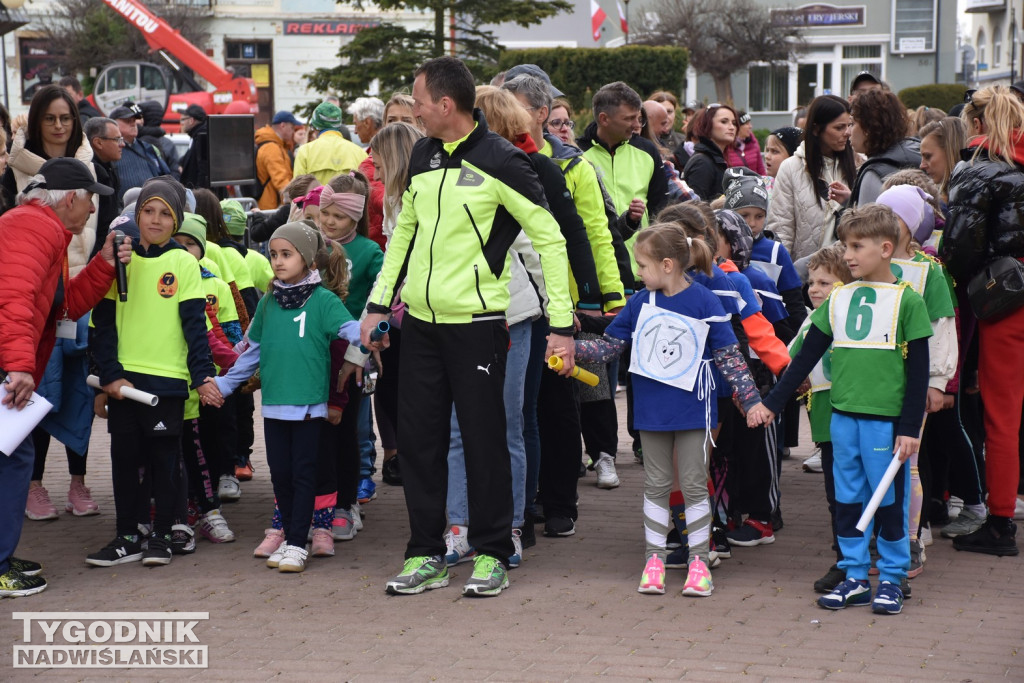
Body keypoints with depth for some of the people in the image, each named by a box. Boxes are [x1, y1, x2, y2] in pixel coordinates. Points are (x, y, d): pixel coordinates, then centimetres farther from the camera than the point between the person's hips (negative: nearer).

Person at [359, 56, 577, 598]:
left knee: (483, 439, 0)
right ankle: (426, 556, 17)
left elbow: (550, 239, -9)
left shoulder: (500, 162, -11)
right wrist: (379, 303, 15)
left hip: (476, 323, -6)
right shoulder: (422, 156, 10)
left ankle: (491, 555, 12)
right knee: (417, 437, 7)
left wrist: (561, 324, -12)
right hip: (421, 321, 6)